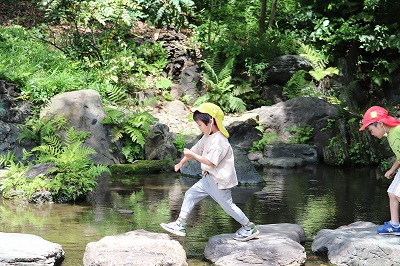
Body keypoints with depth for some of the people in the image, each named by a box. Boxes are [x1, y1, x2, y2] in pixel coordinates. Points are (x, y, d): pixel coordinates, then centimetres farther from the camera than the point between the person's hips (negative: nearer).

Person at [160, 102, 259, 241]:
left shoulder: (219, 141, -23)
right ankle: (180, 224, 12)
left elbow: (210, 162, -26)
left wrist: (192, 155, -18)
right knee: (190, 195, 8)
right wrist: (181, 163, 28)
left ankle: (250, 227, 12)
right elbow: (195, 150, 20)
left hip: (220, 181, -10)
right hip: (208, 179, 10)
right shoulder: (207, 137, 8)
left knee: (227, 205, -1)